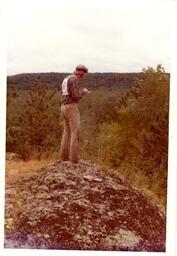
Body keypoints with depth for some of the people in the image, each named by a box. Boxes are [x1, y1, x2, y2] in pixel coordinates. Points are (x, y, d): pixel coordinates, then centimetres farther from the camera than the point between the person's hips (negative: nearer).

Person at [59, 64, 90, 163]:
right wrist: (83, 91, 1)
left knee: (67, 132, 14)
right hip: (72, 108, -9)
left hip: (65, 108, 9)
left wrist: (82, 93, 23)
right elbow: (75, 97, -19)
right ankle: (74, 158, -6)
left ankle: (64, 156, 14)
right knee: (75, 133, -5)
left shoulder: (66, 80, 19)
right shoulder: (73, 79, -13)